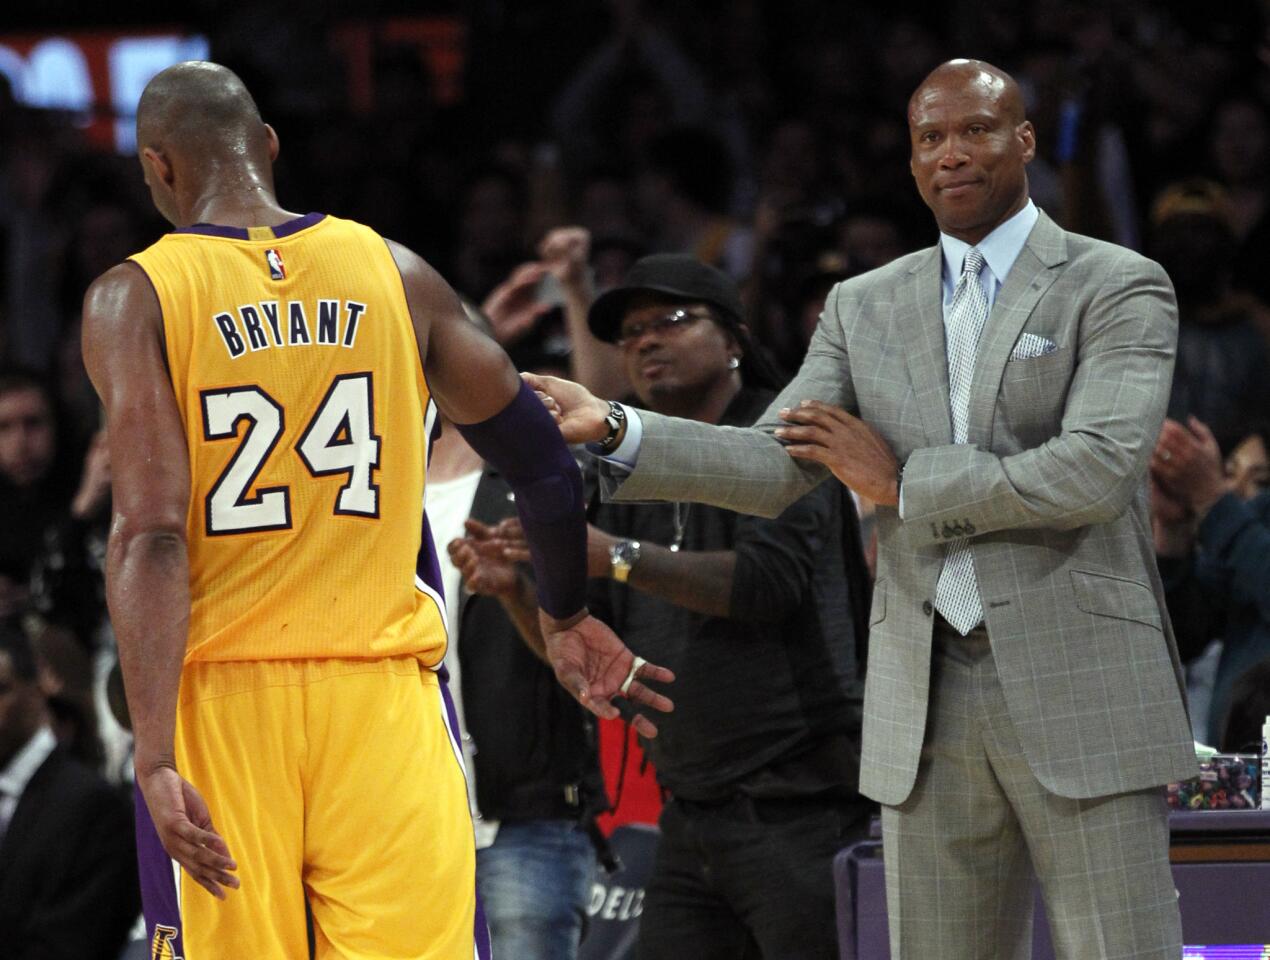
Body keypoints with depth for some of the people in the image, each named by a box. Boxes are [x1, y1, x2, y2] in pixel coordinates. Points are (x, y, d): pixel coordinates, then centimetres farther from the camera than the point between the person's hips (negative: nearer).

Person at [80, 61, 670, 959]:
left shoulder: (136, 297, -2)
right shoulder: (394, 271, 6)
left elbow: (151, 534, -13)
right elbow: (543, 463, 11)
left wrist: (154, 755, -17)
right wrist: (567, 619, 28)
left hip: (220, 693, -1)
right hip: (383, 687, 1)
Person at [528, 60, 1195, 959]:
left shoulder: (1119, 288, -1)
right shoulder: (866, 307, 15)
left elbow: (1096, 472, -14)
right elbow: (774, 468, 6)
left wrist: (904, 483, -8)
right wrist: (613, 432, -8)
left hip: (1082, 693, -4)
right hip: (927, 708, 5)